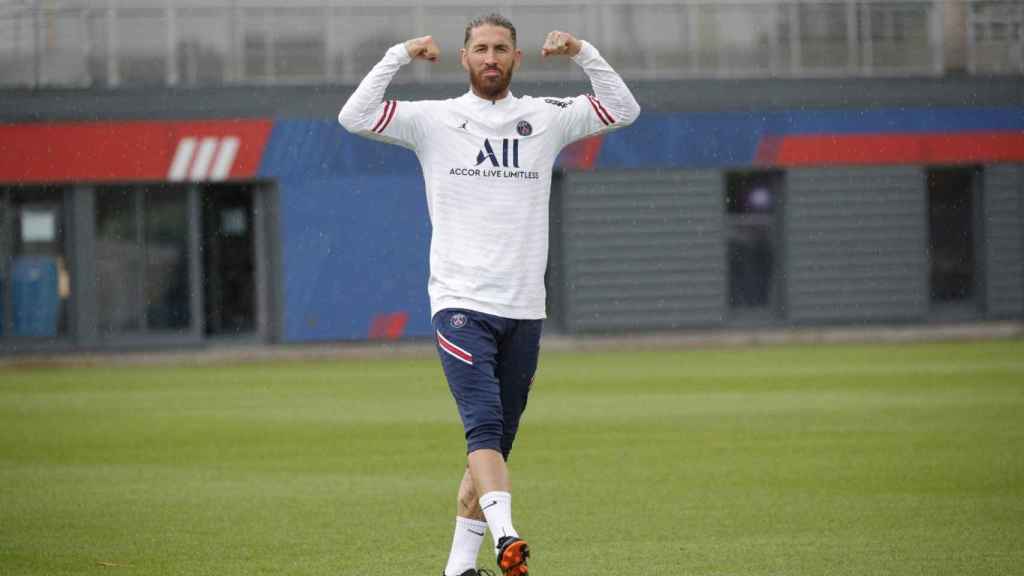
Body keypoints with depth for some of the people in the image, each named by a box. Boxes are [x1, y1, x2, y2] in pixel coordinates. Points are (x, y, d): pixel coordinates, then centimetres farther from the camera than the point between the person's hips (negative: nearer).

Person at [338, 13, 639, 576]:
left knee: (496, 439, 7)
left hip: (523, 311, 4)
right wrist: (400, 55, -12)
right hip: (460, 304, -4)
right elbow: (354, 116, -8)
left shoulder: (545, 118, 10)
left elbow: (623, 110, 9)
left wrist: (582, 53, -2)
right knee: (484, 426, -20)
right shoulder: (433, 119, 3)